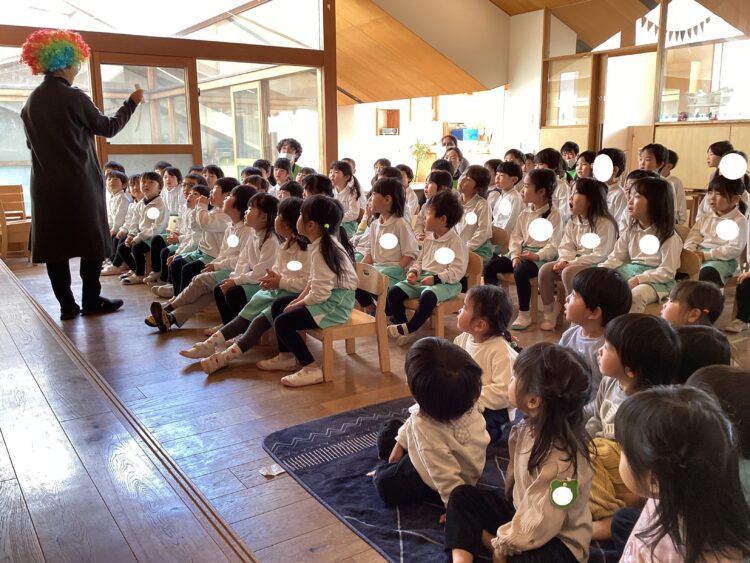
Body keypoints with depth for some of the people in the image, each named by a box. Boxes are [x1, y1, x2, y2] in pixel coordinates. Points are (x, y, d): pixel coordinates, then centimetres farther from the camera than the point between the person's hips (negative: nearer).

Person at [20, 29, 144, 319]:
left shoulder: (30, 103, 7)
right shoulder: (73, 97, -10)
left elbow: (32, 143, 16)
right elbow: (108, 128, -2)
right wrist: (132, 102, 9)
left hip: (46, 185, 6)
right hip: (80, 184, -5)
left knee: (54, 245, 6)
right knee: (92, 241, 5)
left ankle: (67, 305, 9)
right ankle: (91, 301, 9)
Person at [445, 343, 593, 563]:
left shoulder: (562, 460, -31)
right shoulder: (530, 426, -7)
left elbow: (541, 523, -27)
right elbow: (515, 476, 6)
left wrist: (502, 544, -13)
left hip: (556, 541, -9)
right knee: (461, 496, -1)